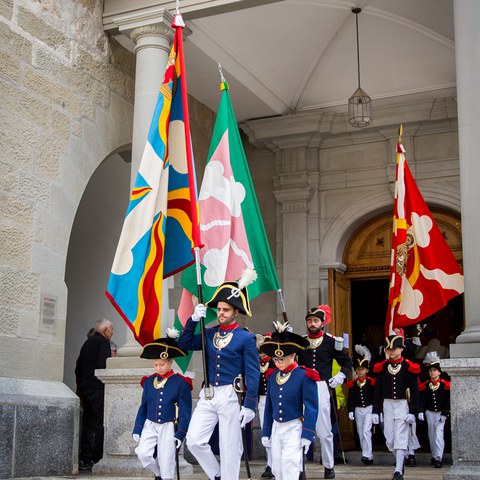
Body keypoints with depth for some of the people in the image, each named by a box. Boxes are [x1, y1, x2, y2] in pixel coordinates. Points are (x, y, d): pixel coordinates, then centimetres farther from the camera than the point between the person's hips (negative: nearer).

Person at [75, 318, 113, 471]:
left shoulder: (87, 343, 18)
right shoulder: (103, 342, -6)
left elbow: (78, 368, 20)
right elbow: (103, 366, -19)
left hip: (85, 388, 8)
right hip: (98, 389, -8)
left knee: (87, 424, 10)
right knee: (100, 425, -7)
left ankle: (84, 460, 10)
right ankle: (97, 459, -10)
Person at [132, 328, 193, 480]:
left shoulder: (181, 383, -7)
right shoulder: (149, 381, 4)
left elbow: (185, 412, -6)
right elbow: (143, 407, 11)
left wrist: (180, 434, -11)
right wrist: (137, 429, 6)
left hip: (168, 427, -3)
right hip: (150, 426, 3)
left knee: (166, 462, -2)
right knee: (143, 453, -15)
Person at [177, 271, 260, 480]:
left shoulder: (246, 338, -5)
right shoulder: (209, 334, 11)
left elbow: (253, 373, -7)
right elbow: (185, 344, 9)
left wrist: (249, 405, -13)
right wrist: (193, 319, -2)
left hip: (230, 396, -5)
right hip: (207, 395, 5)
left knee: (229, 448, 2)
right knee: (194, 441, -2)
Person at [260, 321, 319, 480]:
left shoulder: (305, 376, -10)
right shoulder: (272, 376, 6)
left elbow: (311, 407, -12)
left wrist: (307, 434, -16)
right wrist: (266, 432, 13)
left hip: (294, 427, -6)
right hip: (276, 427, 6)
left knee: (290, 463, -18)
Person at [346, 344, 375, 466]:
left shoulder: (371, 382, -4)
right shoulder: (352, 384, 4)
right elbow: (351, 399, 5)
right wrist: (350, 411, -3)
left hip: (369, 409, -4)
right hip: (358, 410, 4)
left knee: (366, 431, -17)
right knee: (361, 434, 7)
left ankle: (367, 455, -15)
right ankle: (369, 457, 16)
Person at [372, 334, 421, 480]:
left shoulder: (409, 367, -5)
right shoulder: (381, 367, 2)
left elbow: (414, 391, -4)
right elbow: (377, 391, 5)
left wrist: (413, 412, -9)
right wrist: (375, 412, 3)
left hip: (403, 405, -3)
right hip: (387, 405, 3)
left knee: (400, 438, -7)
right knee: (389, 439, 7)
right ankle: (401, 459, 32)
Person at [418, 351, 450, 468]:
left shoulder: (445, 385, -6)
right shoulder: (425, 386, 1)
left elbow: (448, 401, -6)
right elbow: (422, 399, -3)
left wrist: (444, 414, -13)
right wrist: (420, 411, -16)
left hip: (440, 413, -3)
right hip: (429, 413, 3)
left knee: (438, 434, -13)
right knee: (431, 435, 11)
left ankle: (439, 458, -12)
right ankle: (434, 456, 23)